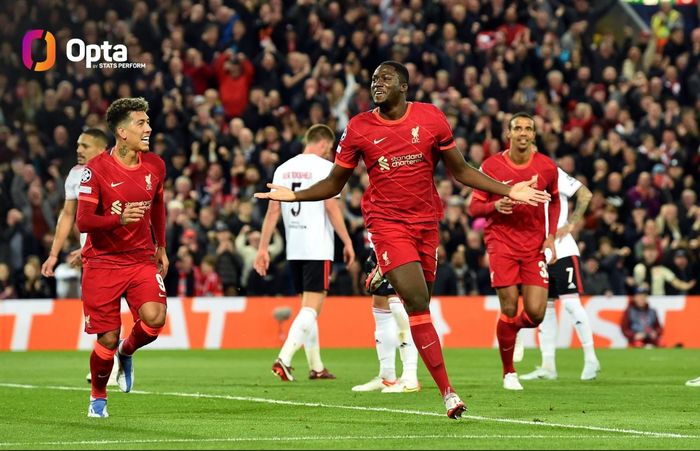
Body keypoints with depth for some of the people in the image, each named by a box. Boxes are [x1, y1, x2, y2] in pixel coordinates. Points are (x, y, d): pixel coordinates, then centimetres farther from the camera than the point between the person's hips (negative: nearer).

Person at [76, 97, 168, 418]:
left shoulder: (154, 166, 4)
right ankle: (98, 397, 25)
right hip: (102, 262, -3)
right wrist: (119, 219, -31)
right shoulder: (96, 169, -12)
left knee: (154, 317, -22)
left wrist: (161, 247, 26)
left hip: (142, 260, 3)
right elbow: (83, 221, -15)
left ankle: (126, 352, 12)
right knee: (107, 340, -3)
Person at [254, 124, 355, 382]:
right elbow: (331, 207, -11)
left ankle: (316, 367, 20)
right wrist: (347, 242, -6)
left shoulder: (283, 169, 12)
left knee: (308, 306, 16)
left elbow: (272, 211, 9)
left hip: (293, 249, 6)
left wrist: (263, 248, 8)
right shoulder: (324, 167, -6)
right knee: (311, 308, -7)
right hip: (318, 249, -6)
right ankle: (284, 359, -23)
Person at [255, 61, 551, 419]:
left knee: (419, 305, 6)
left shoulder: (431, 118, 1)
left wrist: (509, 191, 4)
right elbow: (334, 184, 8)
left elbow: (460, 170, 10)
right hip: (387, 224, -3)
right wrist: (293, 195, -6)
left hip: (426, 222, 3)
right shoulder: (359, 128, -1)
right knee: (416, 301, -15)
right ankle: (447, 392, -18)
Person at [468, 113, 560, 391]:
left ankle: (513, 327, 30)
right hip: (501, 242, -2)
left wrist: (551, 237, 7)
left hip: (535, 246, 2)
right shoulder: (491, 166, -4)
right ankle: (509, 373, 11)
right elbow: (474, 207, 1)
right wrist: (496, 205, -21)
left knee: (536, 313, -8)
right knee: (509, 309, -8)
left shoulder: (547, 167, 0)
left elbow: (554, 201, 19)